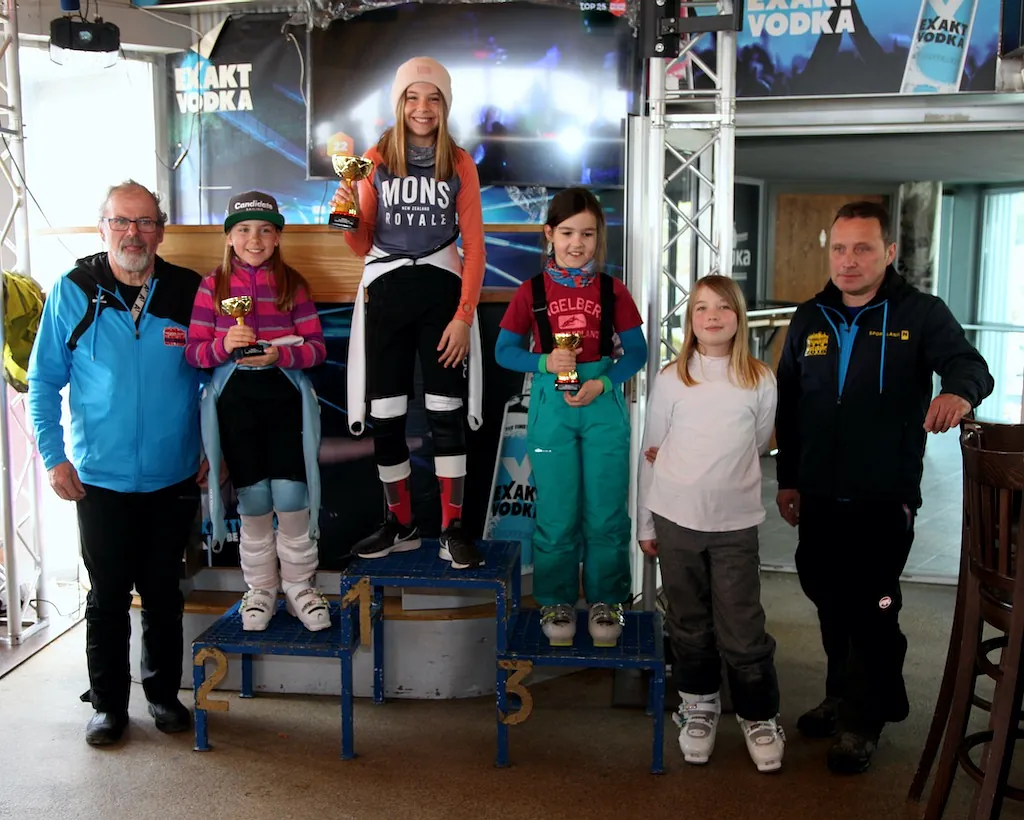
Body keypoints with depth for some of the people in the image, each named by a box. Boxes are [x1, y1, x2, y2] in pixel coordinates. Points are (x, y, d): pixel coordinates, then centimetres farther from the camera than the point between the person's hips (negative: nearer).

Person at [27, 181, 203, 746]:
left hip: (174, 479, 1)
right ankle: (108, 704, 26)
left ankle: (163, 693, 31)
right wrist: (53, 457, -7)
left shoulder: (190, 292, -2)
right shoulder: (73, 292, -4)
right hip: (100, 480, -1)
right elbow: (43, 381, 1)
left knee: (164, 595, 14)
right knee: (108, 598, 10)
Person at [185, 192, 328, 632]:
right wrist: (225, 345, -19)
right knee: (253, 499, 7)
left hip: (284, 396, 0)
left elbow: (316, 346, 0)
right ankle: (260, 589, 23)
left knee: (291, 495, -6)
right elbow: (193, 352, 0)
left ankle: (299, 587, 13)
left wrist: (279, 353, -18)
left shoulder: (292, 283, 5)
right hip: (234, 398, 0)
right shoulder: (213, 285, 4)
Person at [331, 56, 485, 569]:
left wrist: (463, 317, -6)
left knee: (446, 410, -3)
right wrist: (347, 216, -15)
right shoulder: (376, 160, 4)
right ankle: (401, 524, 19)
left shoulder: (459, 164, 3)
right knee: (385, 414, 4)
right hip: (385, 291, 1)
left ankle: (452, 529, 7)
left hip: (442, 290, -1)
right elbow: (363, 244, 6)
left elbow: (474, 246, 2)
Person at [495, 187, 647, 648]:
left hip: (604, 407, 0)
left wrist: (603, 383, -13)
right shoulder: (532, 291, 1)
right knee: (556, 514, 7)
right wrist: (544, 363, -15)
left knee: (605, 513, 5)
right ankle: (557, 602, 22)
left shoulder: (612, 290, 2)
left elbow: (636, 351, 3)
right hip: (551, 408, 0)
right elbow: (504, 351, 3)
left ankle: (605, 602, 21)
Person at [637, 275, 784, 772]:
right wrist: (644, 522, 4)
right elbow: (651, 452, 4)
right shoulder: (671, 379, 0)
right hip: (675, 520, 1)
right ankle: (699, 707, 30)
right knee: (689, 622, 12)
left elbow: (756, 445, 13)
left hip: (735, 523, -1)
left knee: (742, 628, 0)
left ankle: (759, 717, 20)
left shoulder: (760, 381, 0)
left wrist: (722, 479, 10)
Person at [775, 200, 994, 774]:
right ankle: (843, 698, 36)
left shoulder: (921, 315, -4)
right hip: (819, 496, 5)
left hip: (884, 498, -4)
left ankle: (864, 722, 21)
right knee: (831, 603, 16)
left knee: (872, 612, 3)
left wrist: (959, 390, -40)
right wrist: (788, 478, 11)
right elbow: (789, 408, 13)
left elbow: (971, 366, -16)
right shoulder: (810, 319, 8)